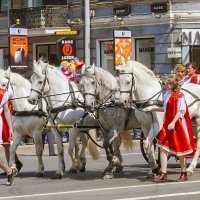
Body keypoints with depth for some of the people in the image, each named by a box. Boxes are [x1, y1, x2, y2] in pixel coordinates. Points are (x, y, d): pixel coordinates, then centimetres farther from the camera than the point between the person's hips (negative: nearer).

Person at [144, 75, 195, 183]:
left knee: (180, 149, 2)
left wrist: (173, 123, -28)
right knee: (163, 148, 1)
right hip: (167, 124, 8)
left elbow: (180, 111, -18)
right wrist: (152, 108, 21)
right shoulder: (167, 95, 10)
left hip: (177, 125, -8)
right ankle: (163, 174, 5)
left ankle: (184, 174, 15)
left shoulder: (179, 96, -14)